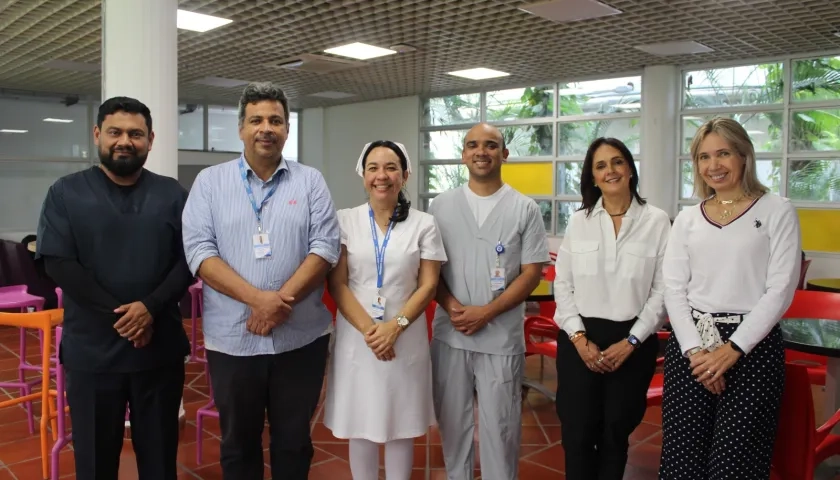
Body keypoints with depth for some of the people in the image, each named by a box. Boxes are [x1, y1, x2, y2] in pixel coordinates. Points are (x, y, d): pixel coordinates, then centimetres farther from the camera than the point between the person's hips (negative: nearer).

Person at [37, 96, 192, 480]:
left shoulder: (173, 194, 7)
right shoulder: (66, 193, 3)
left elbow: (188, 260, 0)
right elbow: (58, 264, -6)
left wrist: (151, 307, -16)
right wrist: (119, 315, -14)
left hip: (160, 347, 1)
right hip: (91, 349, -1)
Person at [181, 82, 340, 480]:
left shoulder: (310, 181, 4)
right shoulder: (210, 182, 3)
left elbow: (325, 248, -4)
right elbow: (198, 251, -6)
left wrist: (282, 300, -17)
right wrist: (258, 299, -18)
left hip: (301, 338, 0)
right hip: (231, 338, 0)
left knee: (294, 441, 14)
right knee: (238, 442, 15)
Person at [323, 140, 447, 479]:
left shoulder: (424, 224, 1)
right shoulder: (345, 221, 1)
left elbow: (428, 285, -2)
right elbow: (337, 284, -2)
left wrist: (395, 327, -15)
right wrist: (368, 329, -14)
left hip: (406, 338, 0)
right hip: (357, 337, 0)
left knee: (401, 427, 10)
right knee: (360, 426, 10)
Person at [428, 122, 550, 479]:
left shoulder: (525, 209, 0)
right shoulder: (441, 206, 5)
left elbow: (531, 273, -3)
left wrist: (486, 312, -13)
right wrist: (451, 306, -11)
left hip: (501, 336, -2)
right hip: (449, 332, 2)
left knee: (500, 424, 6)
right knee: (452, 419, 14)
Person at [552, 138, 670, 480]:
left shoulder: (657, 221, -2)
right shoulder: (579, 221, 3)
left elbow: (662, 290, -3)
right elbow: (562, 285, 3)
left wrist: (631, 341, -8)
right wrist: (579, 338, -7)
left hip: (632, 341, -1)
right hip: (581, 339, 1)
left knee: (616, 431, 11)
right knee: (577, 433, 2)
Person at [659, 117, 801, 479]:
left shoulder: (777, 211, 2)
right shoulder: (687, 219, 10)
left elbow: (780, 290, -5)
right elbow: (674, 289, 5)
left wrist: (733, 349, -12)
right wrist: (694, 349, -8)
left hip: (752, 345, -3)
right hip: (690, 345, 3)